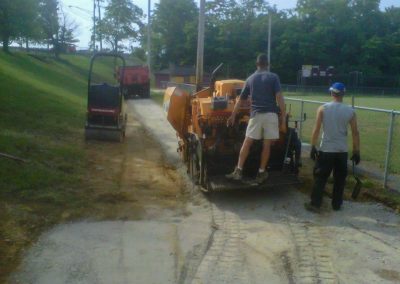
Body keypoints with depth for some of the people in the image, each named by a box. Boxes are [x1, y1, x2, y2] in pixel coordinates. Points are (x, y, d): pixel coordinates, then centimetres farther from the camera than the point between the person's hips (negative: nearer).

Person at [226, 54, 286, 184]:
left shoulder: (250, 79, 12)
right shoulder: (273, 77, 3)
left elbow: (240, 100, 15)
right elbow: (279, 97, -8)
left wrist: (233, 116, 23)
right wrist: (283, 116, -4)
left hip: (256, 114, 2)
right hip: (271, 114, -2)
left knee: (247, 143, 7)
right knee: (266, 144, 5)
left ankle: (238, 171, 5)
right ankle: (261, 173, 11)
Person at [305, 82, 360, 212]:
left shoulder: (323, 108, -5)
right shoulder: (350, 111, -2)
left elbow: (316, 129, -7)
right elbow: (355, 133, 0)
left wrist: (313, 147, -1)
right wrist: (356, 151, 7)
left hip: (326, 150, -1)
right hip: (342, 151, 2)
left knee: (320, 178, 6)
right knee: (339, 179, 15)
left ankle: (315, 204, 6)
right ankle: (336, 204, 23)